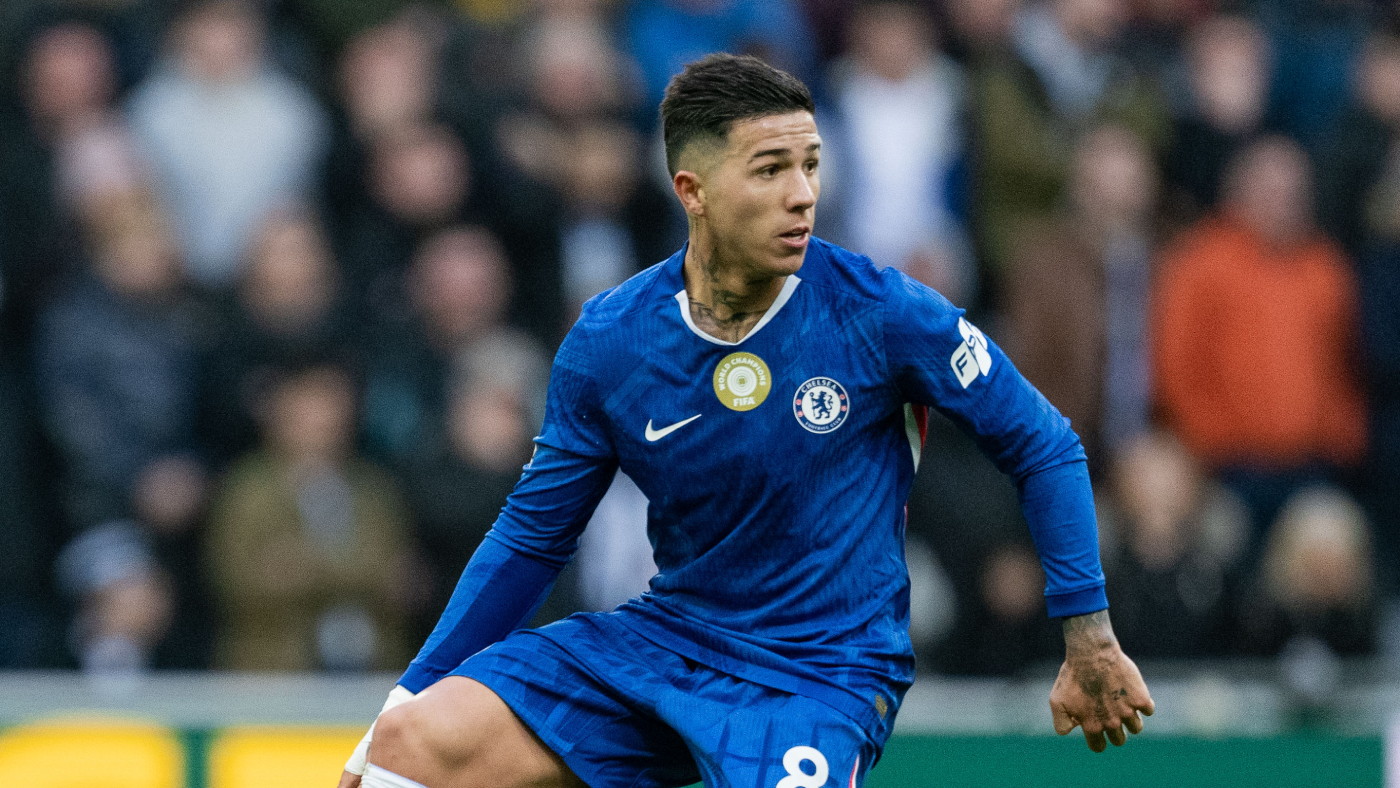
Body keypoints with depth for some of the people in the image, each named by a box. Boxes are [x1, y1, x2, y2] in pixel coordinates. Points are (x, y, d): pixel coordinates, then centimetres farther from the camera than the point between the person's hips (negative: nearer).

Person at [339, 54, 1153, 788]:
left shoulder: (881, 312, -13)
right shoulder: (606, 341, -5)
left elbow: (1045, 448, -2)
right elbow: (534, 538, 7)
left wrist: (1090, 638, -5)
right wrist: (412, 692, 4)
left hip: (825, 675, -3)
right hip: (665, 636, 3)